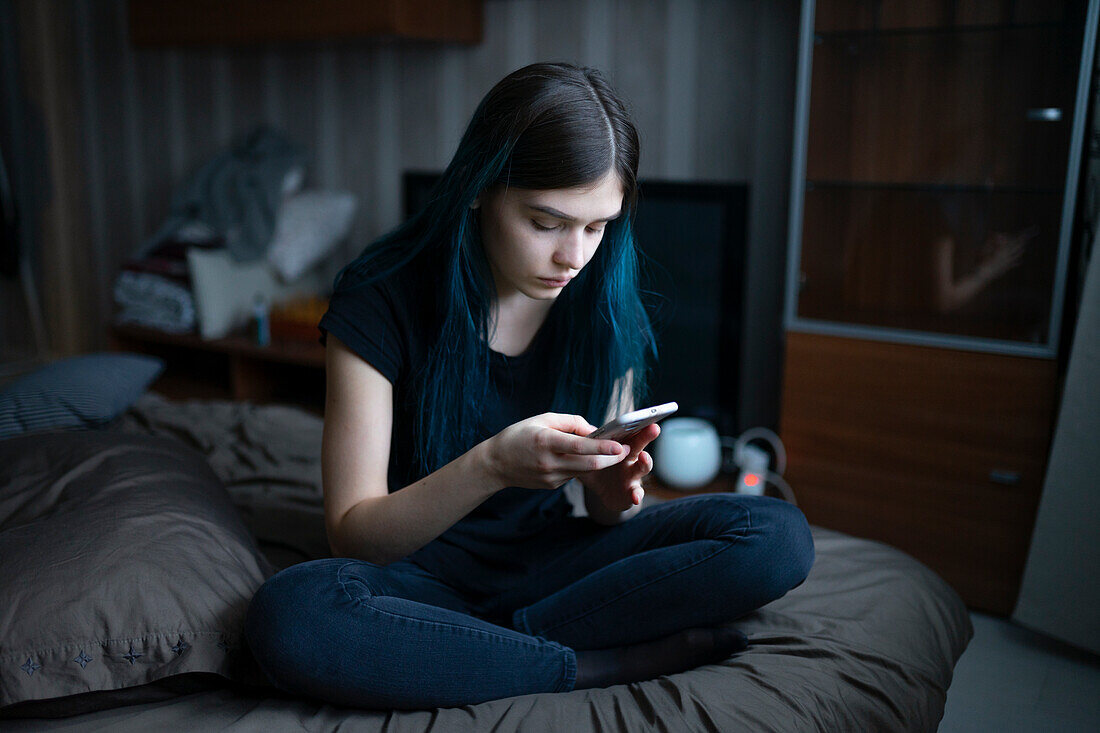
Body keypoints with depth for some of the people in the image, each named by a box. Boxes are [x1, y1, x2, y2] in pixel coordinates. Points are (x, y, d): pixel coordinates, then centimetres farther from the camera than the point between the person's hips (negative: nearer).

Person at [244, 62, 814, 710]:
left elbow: (602, 512, 3)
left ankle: (483, 640, -18)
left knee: (779, 536, -18)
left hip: (552, 559, 3)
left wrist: (611, 494, -23)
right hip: (426, 571, -2)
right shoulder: (380, 298, -15)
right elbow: (353, 535, -15)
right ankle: (618, 663, -22)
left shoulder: (606, 301, -4)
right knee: (289, 615, -36)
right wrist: (491, 467, -32)